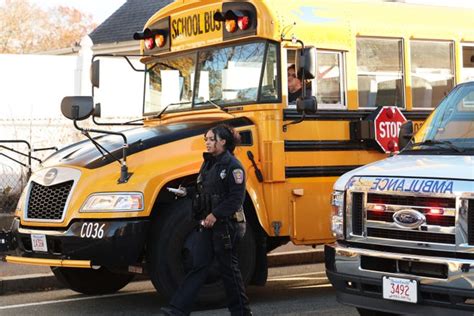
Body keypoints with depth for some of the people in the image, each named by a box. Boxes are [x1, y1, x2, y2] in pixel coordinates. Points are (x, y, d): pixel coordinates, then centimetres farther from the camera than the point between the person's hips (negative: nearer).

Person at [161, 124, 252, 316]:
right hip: (206, 224, 7)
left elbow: (236, 197, -18)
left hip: (226, 225, -7)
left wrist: (215, 215, -23)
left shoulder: (232, 165, -12)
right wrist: (187, 192, 3)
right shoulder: (208, 163, 12)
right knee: (198, 264, 2)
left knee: (228, 267, 2)